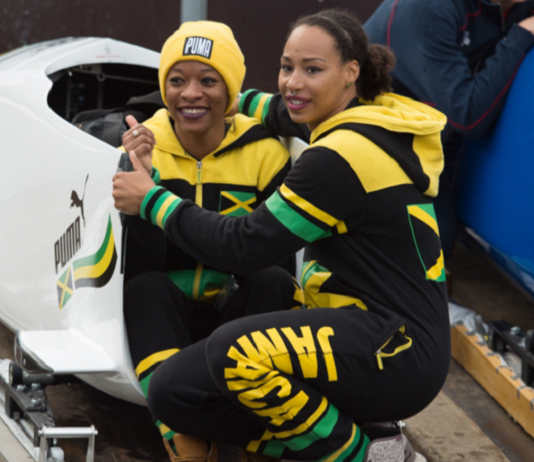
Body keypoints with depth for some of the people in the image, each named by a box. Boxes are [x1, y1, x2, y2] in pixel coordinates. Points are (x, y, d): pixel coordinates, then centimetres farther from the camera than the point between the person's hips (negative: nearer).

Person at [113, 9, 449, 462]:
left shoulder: (345, 154, -17)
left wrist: (154, 201, -4)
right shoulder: (366, 120, 11)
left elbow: (245, 246, -14)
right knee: (173, 390, 0)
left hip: (398, 353, -10)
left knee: (237, 352, -35)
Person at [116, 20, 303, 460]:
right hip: (165, 319, 0)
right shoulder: (144, 148, -4)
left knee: (273, 280, -31)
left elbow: (273, 256, -14)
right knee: (146, 287, -32)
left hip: (244, 316, 0)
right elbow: (139, 266, -13)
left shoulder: (264, 152, -6)